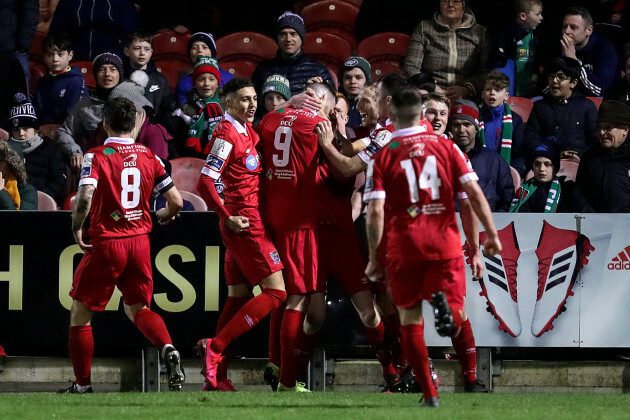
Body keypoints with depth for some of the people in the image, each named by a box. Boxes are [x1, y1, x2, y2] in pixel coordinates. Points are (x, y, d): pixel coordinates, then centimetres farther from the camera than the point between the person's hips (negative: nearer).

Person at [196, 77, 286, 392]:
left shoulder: (246, 129, 14)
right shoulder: (227, 134, -14)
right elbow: (205, 183, -20)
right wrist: (228, 217, -17)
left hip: (241, 224, 10)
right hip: (245, 223, -10)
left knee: (239, 296, 9)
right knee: (275, 292, -10)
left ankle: (217, 376, 9)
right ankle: (214, 347, -12)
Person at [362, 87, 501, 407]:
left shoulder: (382, 157, 0)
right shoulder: (445, 147, 5)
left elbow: (375, 211, -8)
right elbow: (474, 192, -1)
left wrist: (374, 259, -3)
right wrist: (491, 234, 7)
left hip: (404, 247, -1)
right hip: (446, 244, 1)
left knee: (410, 320, 10)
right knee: (455, 319, 8)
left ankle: (429, 393, 5)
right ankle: (443, 303, -30)